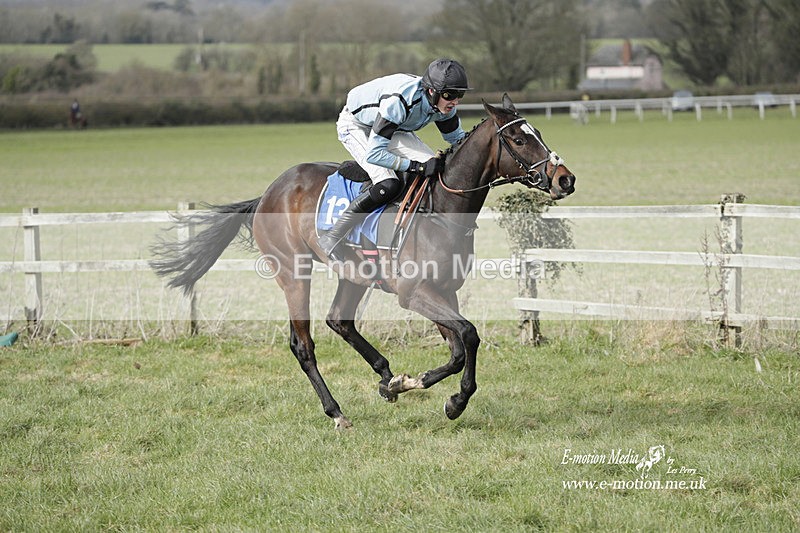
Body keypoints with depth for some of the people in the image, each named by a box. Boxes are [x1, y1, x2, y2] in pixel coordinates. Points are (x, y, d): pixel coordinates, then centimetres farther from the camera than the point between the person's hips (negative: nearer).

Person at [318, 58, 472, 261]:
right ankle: (332, 238, -19)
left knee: (437, 168, -12)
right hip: (355, 125, -7)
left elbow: (458, 140, 0)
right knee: (389, 185, -28)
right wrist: (417, 166, -41)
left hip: (395, 128, 7)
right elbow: (373, 154, -40)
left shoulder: (445, 104, -20)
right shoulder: (399, 101, -41)